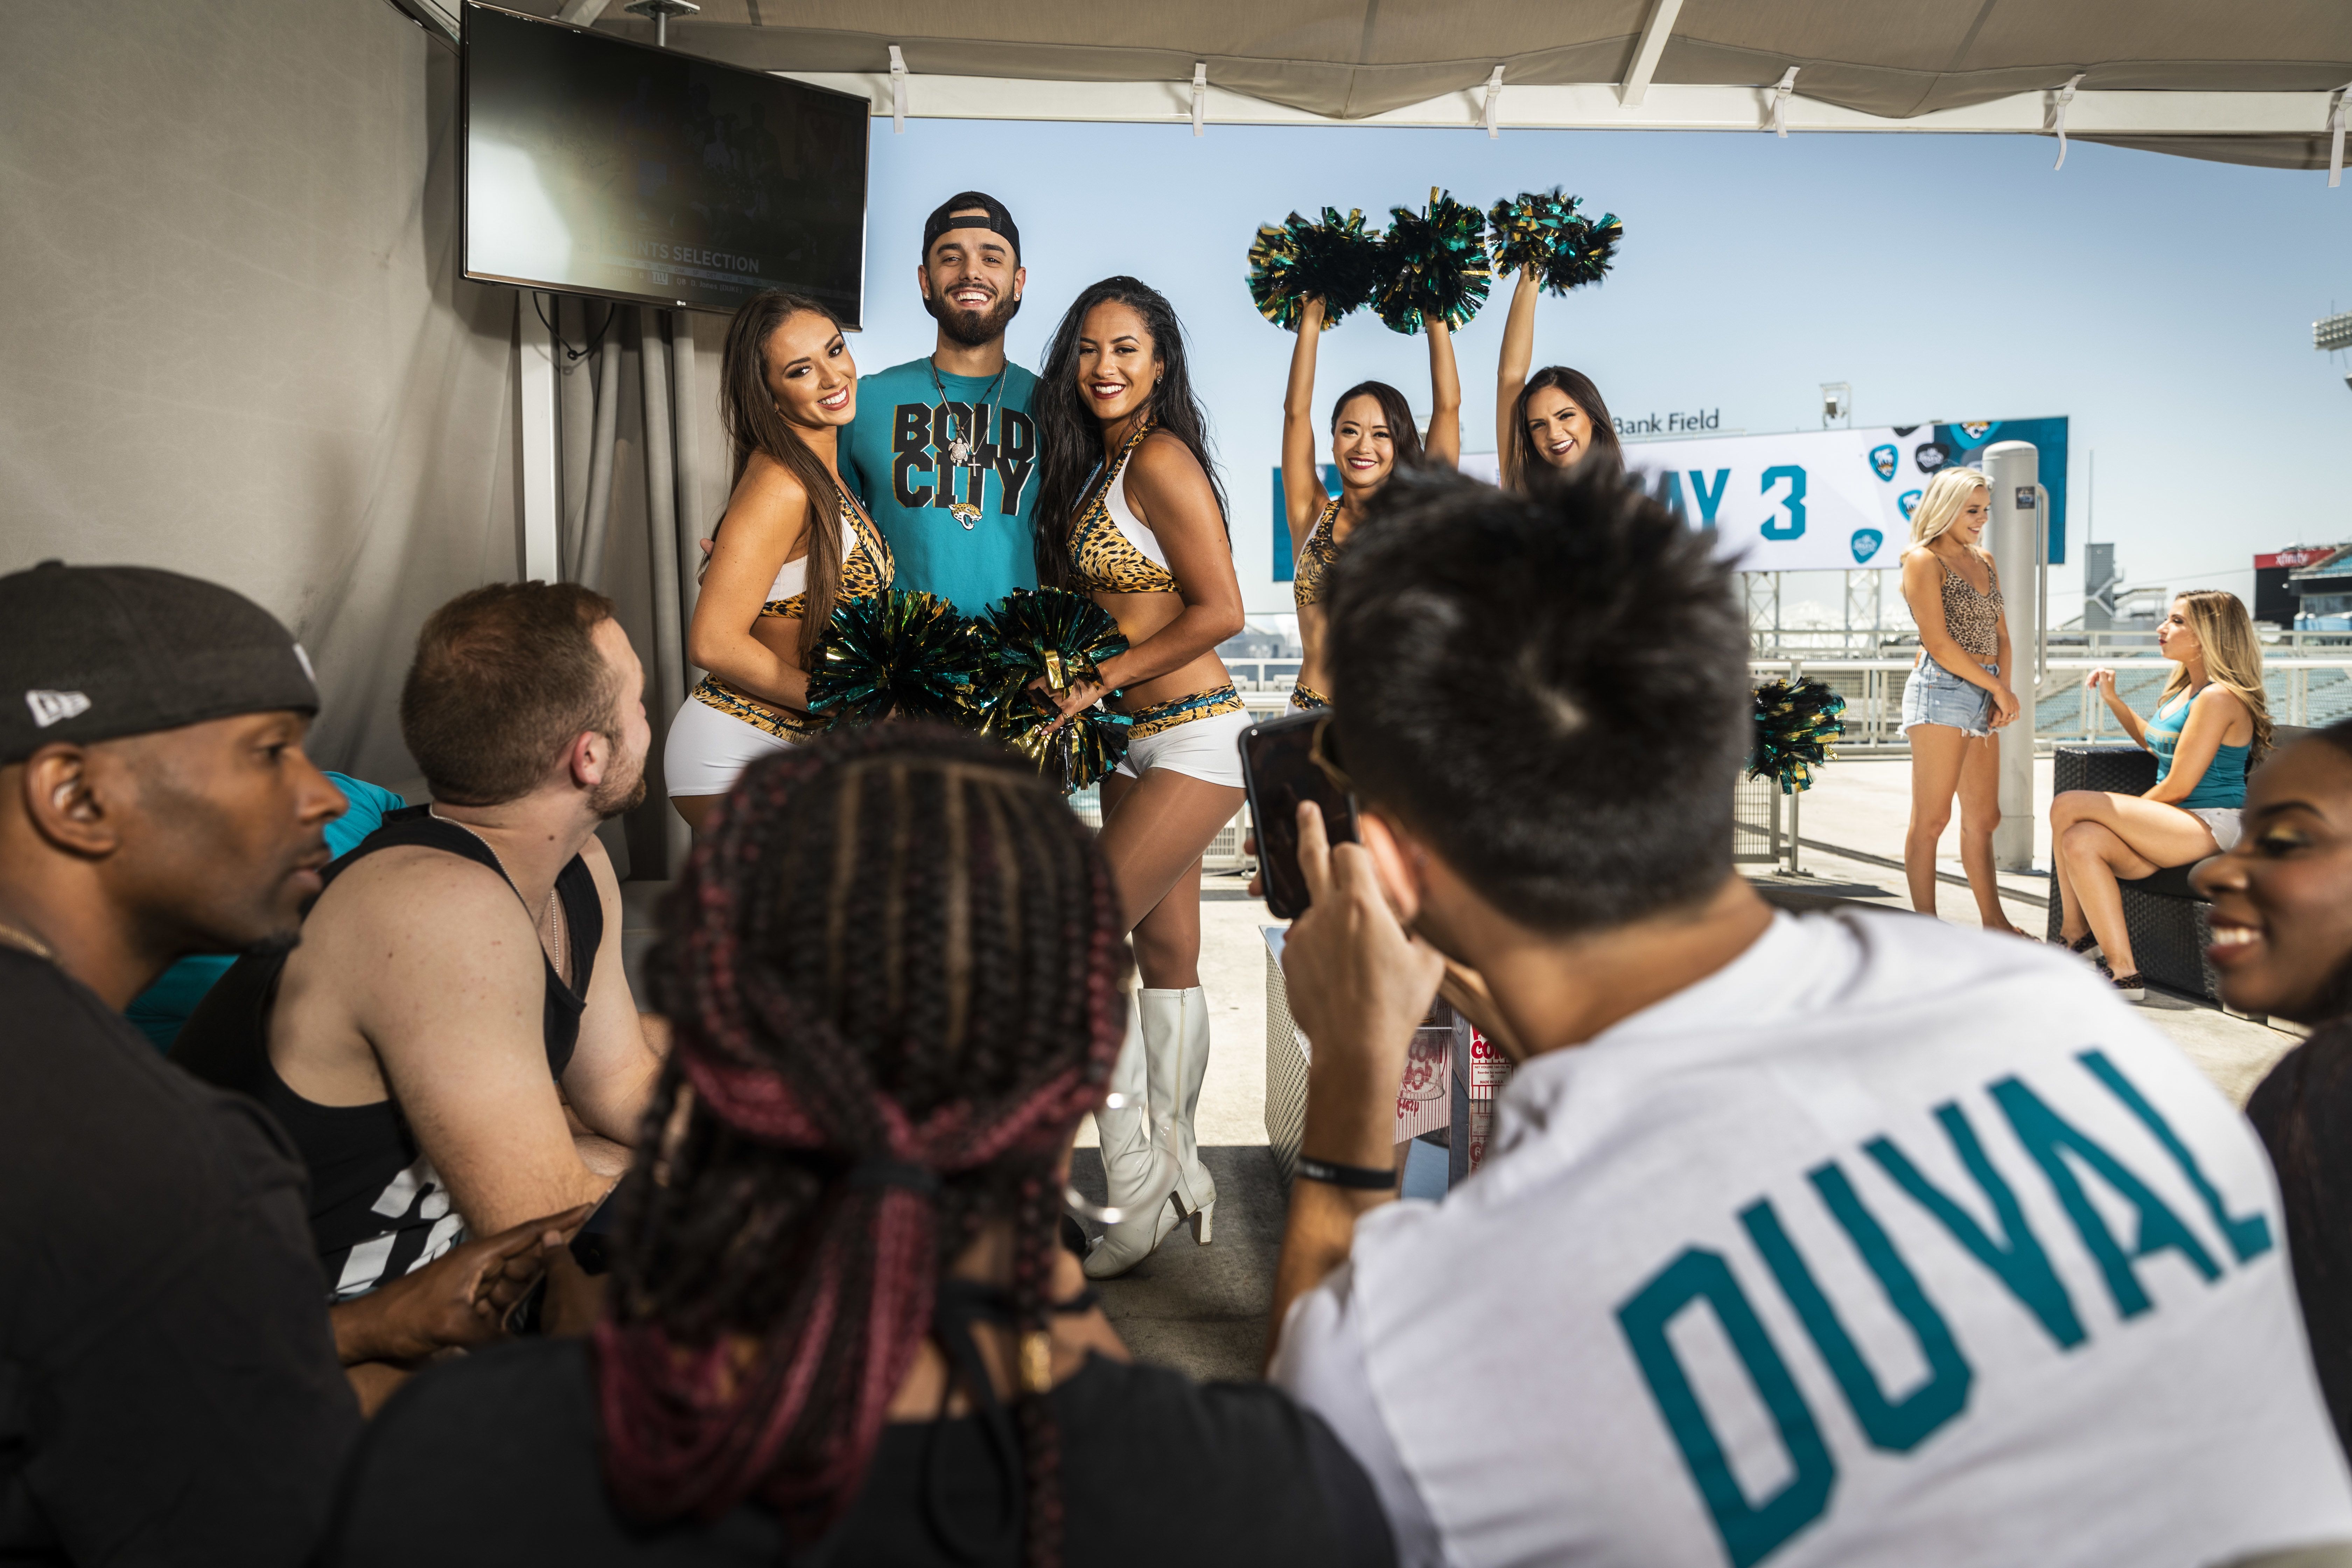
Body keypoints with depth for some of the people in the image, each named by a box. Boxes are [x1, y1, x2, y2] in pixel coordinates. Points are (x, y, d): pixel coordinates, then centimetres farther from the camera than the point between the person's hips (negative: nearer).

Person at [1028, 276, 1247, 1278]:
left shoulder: (1162, 460, -12)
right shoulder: (1098, 466, 16)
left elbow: (1220, 611, -17)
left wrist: (1101, 680, -14)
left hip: (1193, 738, -9)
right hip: (1139, 742, 9)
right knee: (1165, 956, 12)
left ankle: (1138, 1195, 0)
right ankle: (1178, 1172, 23)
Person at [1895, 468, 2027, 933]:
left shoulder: (1985, 560, 18)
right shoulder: (1923, 560, -6)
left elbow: (2001, 635, 17)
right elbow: (1938, 643, -13)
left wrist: (2003, 691, 2)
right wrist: (1998, 688, -9)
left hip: (1983, 696, 8)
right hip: (1941, 690, -8)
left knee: (1983, 818, 12)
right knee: (1931, 818, -4)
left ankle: (1993, 921, 20)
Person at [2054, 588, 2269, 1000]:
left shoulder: (2218, 698, -14)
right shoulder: (2185, 688, 16)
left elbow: (2177, 788, -16)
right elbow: (2155, 741, 34)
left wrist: (2120, 814, -2)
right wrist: (2113, 699, 24)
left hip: (2210, 825, -9)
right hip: (2175, 826, 9)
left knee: (2067, 807, -21)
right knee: (2080, 842, -18)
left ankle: (2074, 931, -8)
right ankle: (2124, 973, -15)